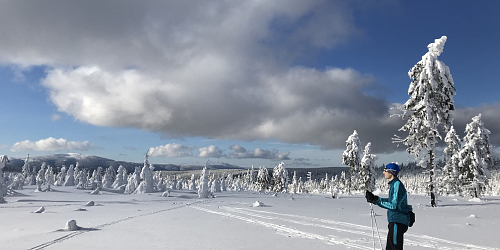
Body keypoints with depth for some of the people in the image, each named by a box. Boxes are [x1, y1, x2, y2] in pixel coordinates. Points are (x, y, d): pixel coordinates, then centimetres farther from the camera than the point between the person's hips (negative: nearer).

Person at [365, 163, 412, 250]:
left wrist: (377, 200, -21)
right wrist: (374, 199, 12)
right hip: (394, 221, 10)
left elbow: (393, 205, -22)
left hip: (398, 221, -10)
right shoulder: (393, 184, 12)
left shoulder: (397, 185, -18)